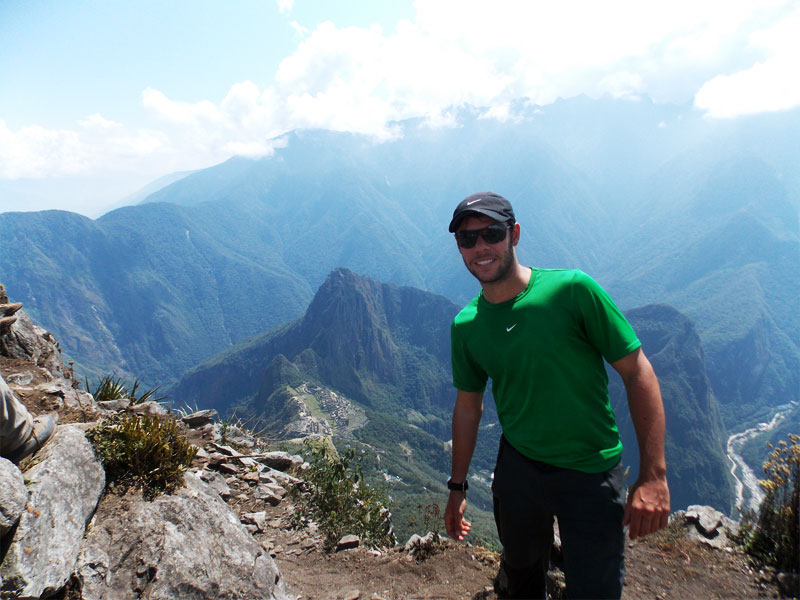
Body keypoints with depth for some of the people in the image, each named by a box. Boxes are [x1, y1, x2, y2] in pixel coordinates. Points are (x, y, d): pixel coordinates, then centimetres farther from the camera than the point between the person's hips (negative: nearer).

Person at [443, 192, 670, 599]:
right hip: (517, 470, 4)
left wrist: (653, 475, -18)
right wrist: (457, 486, 11)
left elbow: (637, 372, -14)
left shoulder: (571, 290, -17)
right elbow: (468, 406, 7)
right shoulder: (465, 326, -4)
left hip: (592, 474, -3)